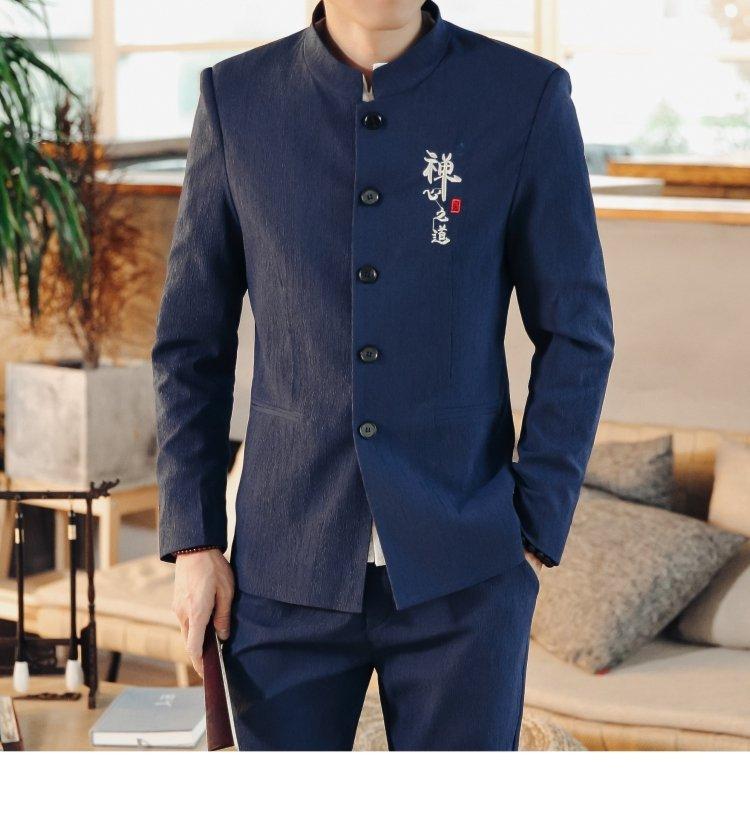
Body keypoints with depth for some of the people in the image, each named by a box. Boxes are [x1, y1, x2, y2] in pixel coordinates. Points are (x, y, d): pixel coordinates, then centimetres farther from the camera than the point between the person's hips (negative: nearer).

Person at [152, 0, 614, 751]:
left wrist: (536, 539, -5)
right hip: (290, 574, 1)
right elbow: (193, 343, 6)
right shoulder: (236, 99, 1)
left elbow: (575, 336, 0)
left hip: (460, 572, -1)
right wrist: (193, 543, 1)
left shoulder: (525, 96, -4)